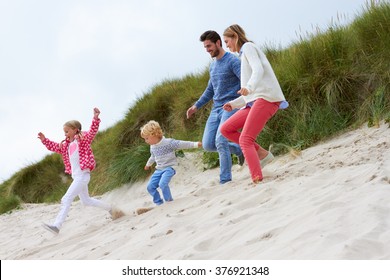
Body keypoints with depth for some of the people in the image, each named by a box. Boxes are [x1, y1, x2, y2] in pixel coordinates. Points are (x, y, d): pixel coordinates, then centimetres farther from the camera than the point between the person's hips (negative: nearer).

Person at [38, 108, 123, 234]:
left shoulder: (83, 139, -5)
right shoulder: (66, 145, 16)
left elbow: (93, 131, -19)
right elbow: (55, 147, 21)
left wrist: (95, 118, -33)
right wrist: (44, 140, 7)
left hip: (82, 175, -10)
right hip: (76, 177, 10)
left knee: (66, 199, -16)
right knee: (86, 200, 20)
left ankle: (56, 226, -21)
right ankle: (110, 209, 34)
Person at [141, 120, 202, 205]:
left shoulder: (168, 142, -15)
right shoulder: (152, 147, 8)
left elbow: (181, 144, -18)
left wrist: (195, 144, -25)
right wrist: (148, 164, 48)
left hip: (169, 168, -7)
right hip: (159, 170, 7)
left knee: (163, 184, -29)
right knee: (150, 187, -1)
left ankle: (169, 201, -12)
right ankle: (159, 203, 12)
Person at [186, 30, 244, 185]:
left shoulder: (233, 61, -8)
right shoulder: (213, 65, 18)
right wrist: (196, 106, 22)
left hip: (231, 107, -8)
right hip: (216, 109, 8)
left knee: (220, 141, -24)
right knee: (208, 145, 0)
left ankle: (225, 180, -17)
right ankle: (239, 149, 21)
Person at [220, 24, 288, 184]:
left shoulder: (248, 47, 2)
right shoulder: (244, 54, 29)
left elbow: (258, 70, -18)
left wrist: (249, 87, -36)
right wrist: (234, 104, 26)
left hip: (267, 98, -9)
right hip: (256, 100, 9)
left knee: (245, 140, -18)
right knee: (226, 129, 8)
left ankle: (258, 181, -28)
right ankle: (262, 153, 5)